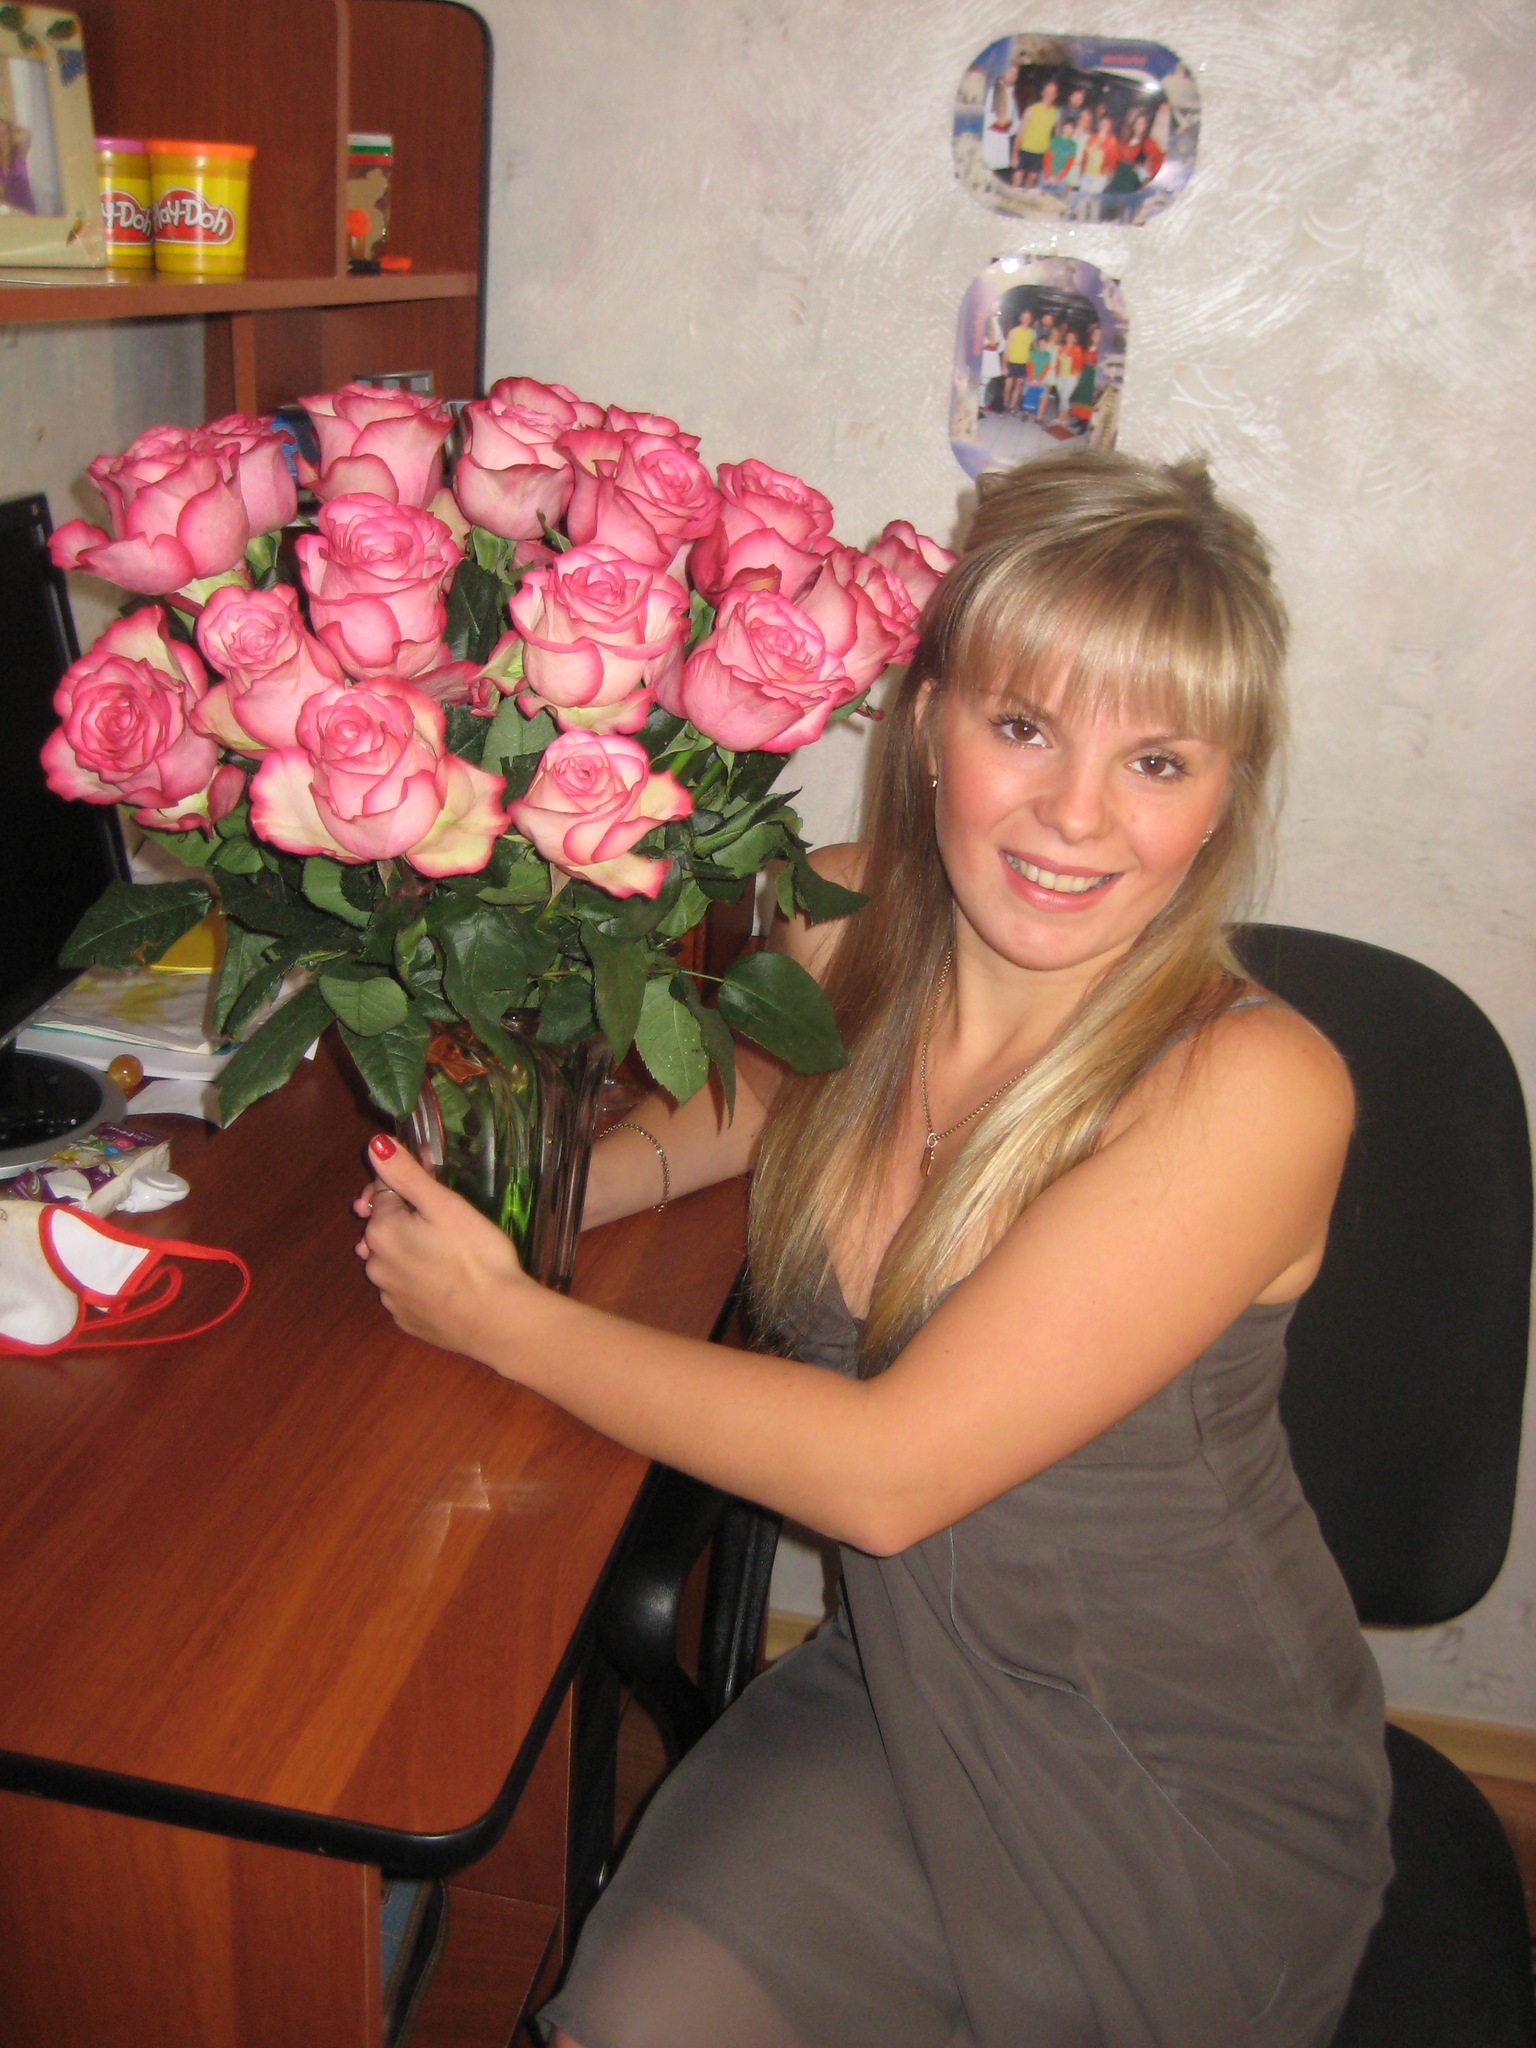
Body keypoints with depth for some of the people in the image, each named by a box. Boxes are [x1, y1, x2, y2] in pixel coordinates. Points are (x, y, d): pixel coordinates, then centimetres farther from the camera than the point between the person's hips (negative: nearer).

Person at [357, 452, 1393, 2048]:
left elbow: (887, 1469, -27)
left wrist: (499, 1321, -18)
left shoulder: (1253, 1090, -27)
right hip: (896, 1681, 4)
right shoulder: (847, 927, -11)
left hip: (1195, 1798, -3)